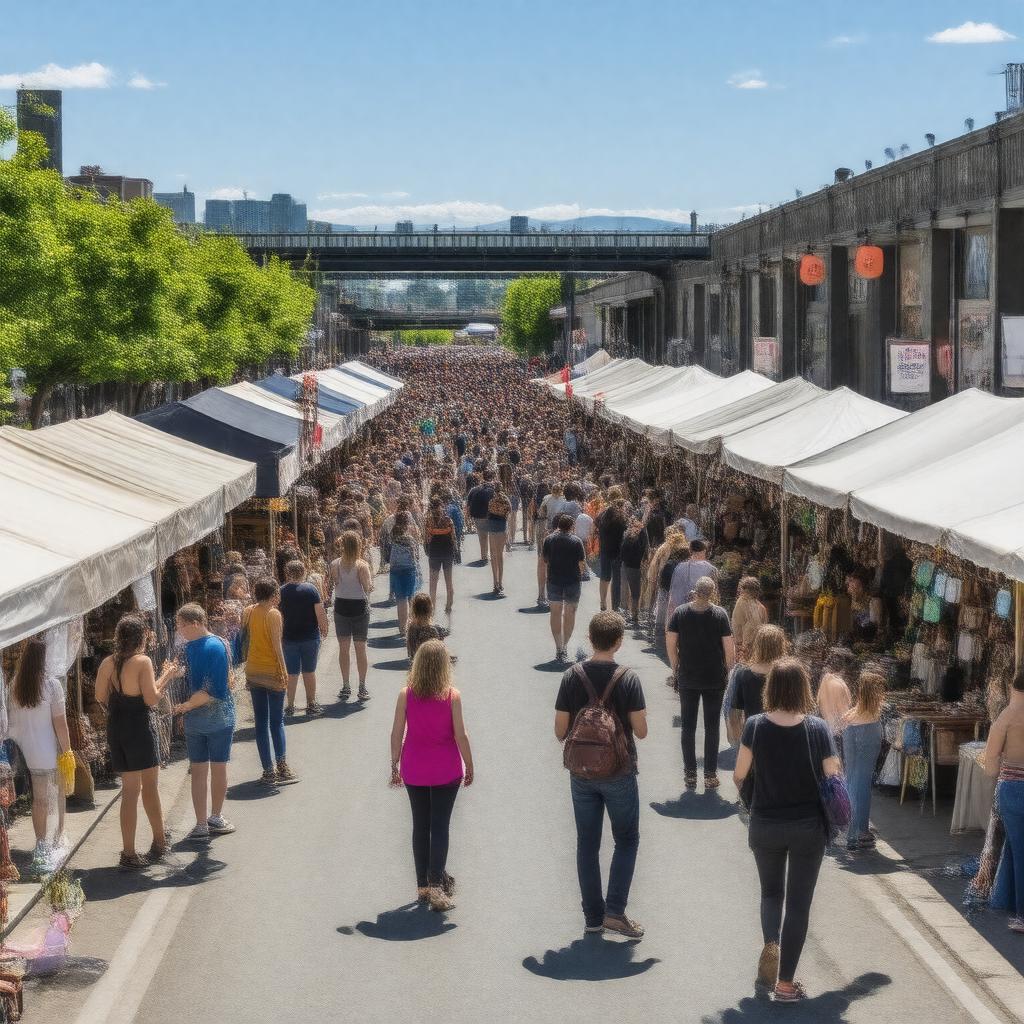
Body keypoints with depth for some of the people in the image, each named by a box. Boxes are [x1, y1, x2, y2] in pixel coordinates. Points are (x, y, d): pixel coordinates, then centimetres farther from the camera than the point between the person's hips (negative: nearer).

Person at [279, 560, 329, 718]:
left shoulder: (282, 592, -5)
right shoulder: (311, 589, -8)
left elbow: (279, 618, -5)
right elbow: (320, 613, -10)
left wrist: (279, 638, 4)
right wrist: (324, 629, 5)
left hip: (289, 638, 0)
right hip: (311, 637, 0)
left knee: (291, 673, 8)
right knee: (309, 672, 10)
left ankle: (290, 706, 12)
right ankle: (311, 705, 14)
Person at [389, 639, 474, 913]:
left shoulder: (406, 694, -7)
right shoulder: (452, 696, -12)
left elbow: (397, 733, -4)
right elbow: (461, 735, -9)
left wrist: (394, 765, 7)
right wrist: (469, 766, 3)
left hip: (414, 769, 2)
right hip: (446, 769, -2)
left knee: (420, 825, 13)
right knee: (440, 826, 3)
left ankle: (423, 885, 18)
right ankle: (436, 885, -5)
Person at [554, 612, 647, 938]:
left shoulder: (572, 677, -7)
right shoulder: (628, 679, -14)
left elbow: (560, 731, -4)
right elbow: (641, 731, -11)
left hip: (581, 773, 3)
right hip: (619, 774, -2)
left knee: (587, 844, 12)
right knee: (626, 840, 12)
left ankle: (592, 916, 16)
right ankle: (615, 911, 3)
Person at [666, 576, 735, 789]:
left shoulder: (680, 613, -7)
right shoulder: (720, 614, -11)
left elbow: (671, 644, -4)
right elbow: (729, 649, -10)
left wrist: (676, 669, 8)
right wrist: (728, 670, 6)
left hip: (687, 679, 1)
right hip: (715, 679, -1)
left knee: (688, 726, 10)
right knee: (712, 727, 8)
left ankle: (690, 774, 12)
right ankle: (710, 775, 9)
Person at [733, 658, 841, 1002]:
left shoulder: (755, 726, -12)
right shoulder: (817, 729, -14)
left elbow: (739, 776, -4)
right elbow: (833, 779, -9)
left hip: (765, 826, 1)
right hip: (808, 828, -1)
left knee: (771, 892, 23)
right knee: (798, 902, 9)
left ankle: (771, 944, -4)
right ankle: (785, 984, 8)